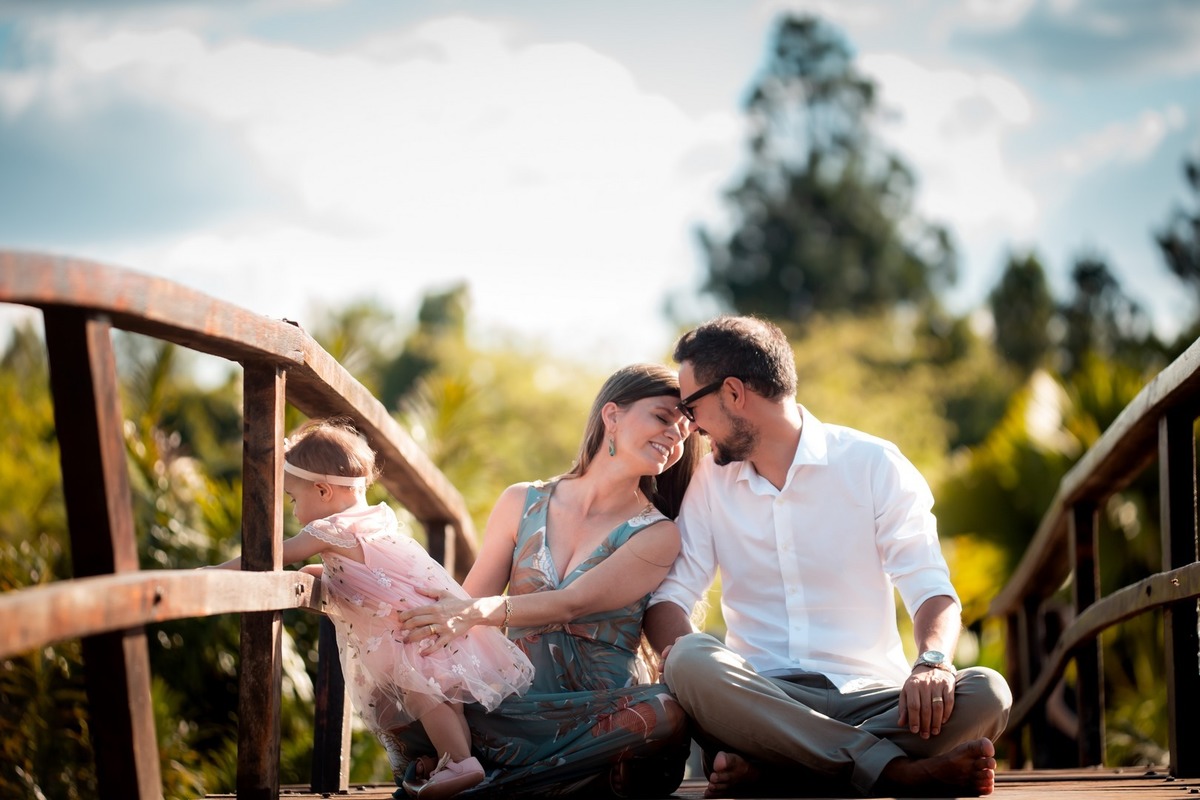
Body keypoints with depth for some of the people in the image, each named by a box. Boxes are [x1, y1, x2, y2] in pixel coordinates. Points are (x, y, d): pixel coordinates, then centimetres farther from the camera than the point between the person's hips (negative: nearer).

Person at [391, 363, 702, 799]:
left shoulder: (657, 535, 3)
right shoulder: (523, 503, 12)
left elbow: (573, 603, -14)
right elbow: (466, 606, 10)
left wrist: (483, 612, -31)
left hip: (601, 717, -1)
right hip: (515, 709, 1)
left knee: (665, 713, -37)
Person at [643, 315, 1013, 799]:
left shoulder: (875, 465, 4)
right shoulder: (708, 482, 12)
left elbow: (931, 590, -3)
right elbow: (669, 596, 6)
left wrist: (932, 663, -26)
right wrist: (680, 658, -19)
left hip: (869, 697, 0)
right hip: (761, 700, 1)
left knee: (985, 694, -29)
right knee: (693, 662, -32)